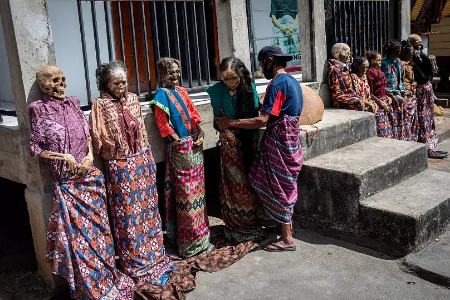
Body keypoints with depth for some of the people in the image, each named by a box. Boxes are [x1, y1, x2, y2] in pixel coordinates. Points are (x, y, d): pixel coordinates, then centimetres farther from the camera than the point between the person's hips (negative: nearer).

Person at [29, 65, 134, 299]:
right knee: (76, 230, 2)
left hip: (90, 174, 5)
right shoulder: (39, 108, -6)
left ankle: (105, 277, 31)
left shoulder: (73, 103, 8)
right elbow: (35, 147, -5)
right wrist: (64, 157, -14)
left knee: (98, 226, 13)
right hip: (67, 180, -4)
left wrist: (90, 155, -3)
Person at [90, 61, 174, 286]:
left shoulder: (133, 99, 6)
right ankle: (136, 265, 16)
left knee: (147, 208, 12)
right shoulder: (100, 105, -8)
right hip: (120, 167, -5)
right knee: (128, 214, 3)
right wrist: (120, 149, -4)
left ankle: (153, 256, 27)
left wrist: (148, 158, 12)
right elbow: (98, 139, -8)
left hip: (143, 161, 5)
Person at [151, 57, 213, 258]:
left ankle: (199, 237, 26)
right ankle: (189, 241, 9)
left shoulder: (181, 91, 13)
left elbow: (193, 113, 12)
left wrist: (200, 132, -2)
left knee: (197, 188, 13)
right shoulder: (162, 94, -8)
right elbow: (163, 123, -11)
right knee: (185, 192, -2)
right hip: (179, 148, -7)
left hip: (194, 145, 7)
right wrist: (180, 141, -12)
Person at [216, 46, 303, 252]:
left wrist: (231, 123, -17)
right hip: (290, 139, 9)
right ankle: (287, 227, 29)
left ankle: (287, 239, 9)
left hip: (279, 142, -9)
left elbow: (262, 120, -23)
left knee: (278, 188, 0)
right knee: (285, 187, 18)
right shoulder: (292, 81, 12)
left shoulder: (277, 84, -18)